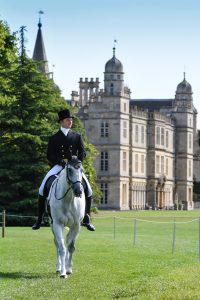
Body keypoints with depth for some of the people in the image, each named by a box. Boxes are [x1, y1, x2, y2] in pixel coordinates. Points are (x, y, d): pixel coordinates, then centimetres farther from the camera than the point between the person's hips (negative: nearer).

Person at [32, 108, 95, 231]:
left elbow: (83, 153, 7)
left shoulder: (77, 137, 13)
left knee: (88, 189, -13)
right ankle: (40, 218, -8)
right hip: (58, 166, -1)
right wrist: (61, 161, -16)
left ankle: (86, 219, 2)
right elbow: (49, 155, 1)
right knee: (43, 188, -19)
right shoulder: (54, 138, 8)